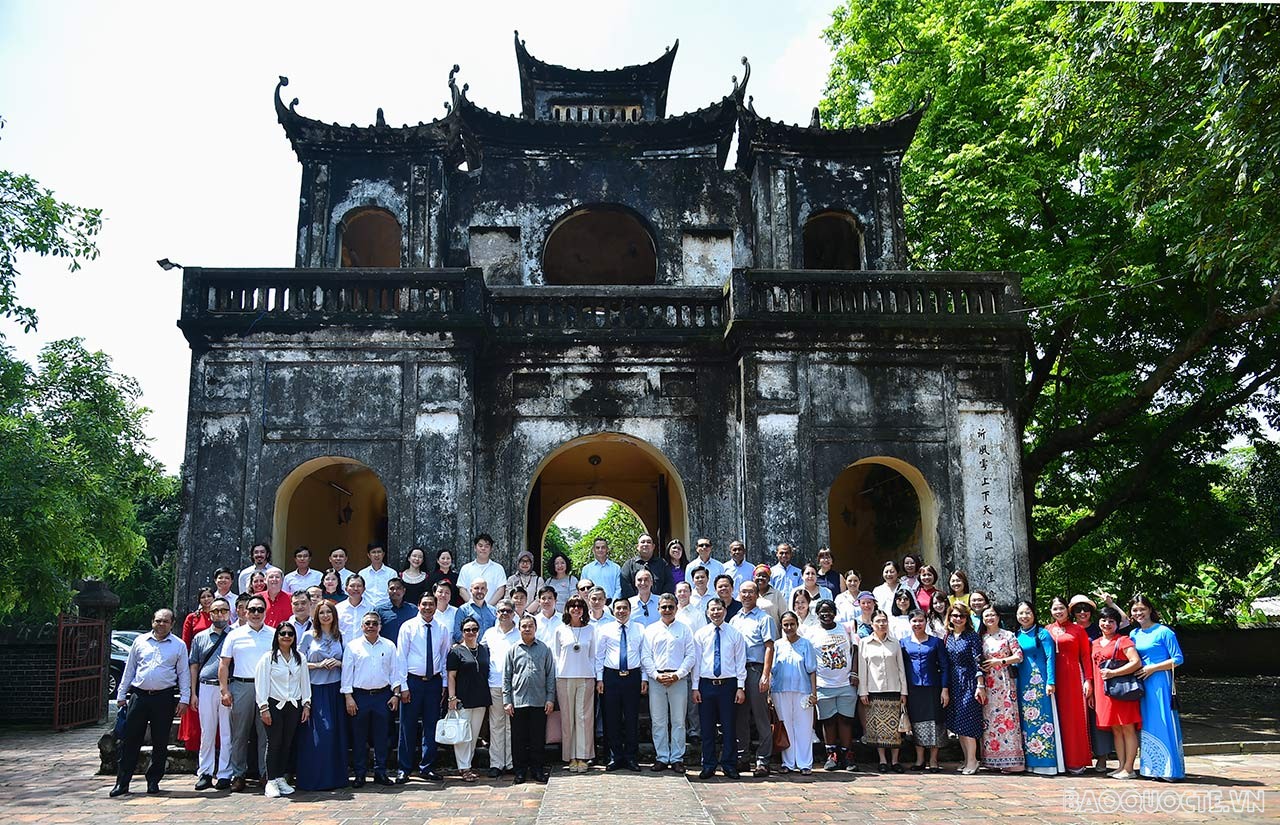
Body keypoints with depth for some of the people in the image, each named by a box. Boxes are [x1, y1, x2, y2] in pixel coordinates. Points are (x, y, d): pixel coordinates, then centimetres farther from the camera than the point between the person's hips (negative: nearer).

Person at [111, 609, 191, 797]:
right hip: (139, 695, 1)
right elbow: (129, 669, 15)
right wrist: (122, 694, 11)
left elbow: (184, 673, 5)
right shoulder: (140, 641, 10)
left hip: (164, 698, -1)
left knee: (160, 743, 4)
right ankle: (122, 782, 9)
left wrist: (184, 699, -1)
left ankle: (153, 781, 15)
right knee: (130, 740, 2)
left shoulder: (179, 645, 5)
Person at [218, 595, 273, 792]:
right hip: (241, 686, 0)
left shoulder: (274, 635, 9)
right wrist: (224, 690, -1)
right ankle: (238, 775, 12)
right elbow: (224, 664, 7)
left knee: (266, 733, 1)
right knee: (239, 733, 4)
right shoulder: (235, 635, 8)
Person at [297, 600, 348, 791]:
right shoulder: (308, 636, 3)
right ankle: (314, 777, 3)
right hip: (315, 689, -2)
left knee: (336, 731, 2)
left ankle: (335, 776, 12)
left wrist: (338, 663, -7)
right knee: (317, 733, -6)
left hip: (335, 689, 3)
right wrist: (318, 665, -13)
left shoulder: (340, 636, 10)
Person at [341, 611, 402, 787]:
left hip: (383, 695, 1)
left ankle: (380, 772, 14)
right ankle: (359, 774, 13)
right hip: (360, 696, -1)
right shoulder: (353, 646, 1)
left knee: (381, 736, 6)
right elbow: (347, 673, 0)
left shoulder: (389, 646, 7)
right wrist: (349, 698, -6)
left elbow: (395, 672, 9)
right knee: (359, 737, 3)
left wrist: (396, 694, 2)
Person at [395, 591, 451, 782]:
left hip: (434, 681, 3)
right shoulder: (408, 626, -2)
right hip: (412, 680, -3)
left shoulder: (443, 629, 6)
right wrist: (403, 686, -8)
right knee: (408, 726, -1)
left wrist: (444, 684, 6)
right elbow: (401, 657, -3)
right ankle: (404, 769, 9)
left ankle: (427, 767, 16)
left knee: (431, 725, 6)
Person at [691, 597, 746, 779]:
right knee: (707, 727, 5)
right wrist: (695, 687, 0)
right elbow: (696, 661, 5)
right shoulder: (700, 634, 5)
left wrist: (741, 687, -3)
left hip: (728, 684, -1)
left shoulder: (735, 634, 3)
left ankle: (729, 765, 14)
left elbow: (740, 662, 3)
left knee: (728, 727, 3)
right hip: (706, 684, 1)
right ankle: (708, 766, 15)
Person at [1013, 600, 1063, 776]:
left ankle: (1047, 763, -4)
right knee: (1026, 720, 6)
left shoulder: (1042, 634, -2)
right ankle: (1031, 762, 12)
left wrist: (1050, 682, -14)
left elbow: (1050, 658, -7)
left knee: (1043, 718, -6)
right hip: (1022, 683, 5)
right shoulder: (1017, 636, 13)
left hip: (1039, 681, -5)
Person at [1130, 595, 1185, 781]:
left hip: (1160, 683, -6)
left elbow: (1178, 659, -7)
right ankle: (1152, 768, 13)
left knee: (1163, 723, -5)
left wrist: (1152, 668, -12)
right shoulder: (1134, 634, 13)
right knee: (1147, 725, 7)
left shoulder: (1164, 632, -6)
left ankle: (1170, 769, 0)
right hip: (1142, 684, 6)